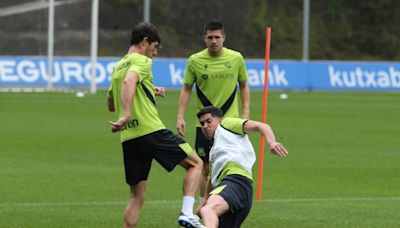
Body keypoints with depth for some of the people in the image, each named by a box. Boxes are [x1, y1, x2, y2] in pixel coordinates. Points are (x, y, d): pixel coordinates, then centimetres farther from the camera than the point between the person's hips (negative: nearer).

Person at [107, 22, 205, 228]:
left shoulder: (118, 67, 22)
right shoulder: (141, 61, -3)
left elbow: (111, 105, 33)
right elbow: (129, 82, -25)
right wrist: (127, 115, -35)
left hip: (128, 139, 7)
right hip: (151, 131, -7)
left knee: (137, 197, 11)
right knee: (195, 163, 7)